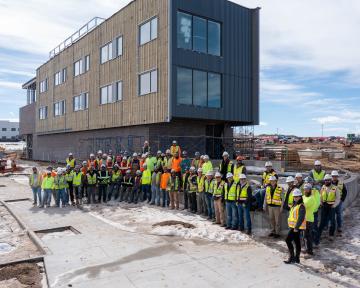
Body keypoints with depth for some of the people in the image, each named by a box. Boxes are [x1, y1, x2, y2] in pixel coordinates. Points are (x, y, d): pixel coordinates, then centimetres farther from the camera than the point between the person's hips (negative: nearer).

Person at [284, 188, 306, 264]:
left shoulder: (301, 206, -16)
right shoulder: (294, 205, 14)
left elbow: (301, 218, -22)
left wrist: (296, 227, -23)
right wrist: (291, 226, 20)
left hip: (297, 227, -9)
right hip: (293, 227, 9)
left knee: (288, 240, -10)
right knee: (297, 242, 14)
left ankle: (292, 257, -3)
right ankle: (297, 258, 22)